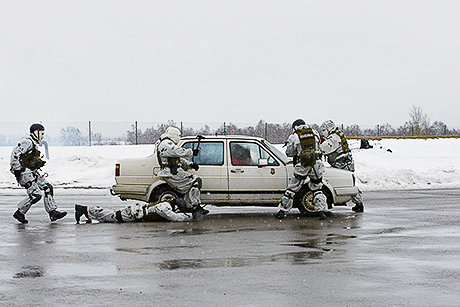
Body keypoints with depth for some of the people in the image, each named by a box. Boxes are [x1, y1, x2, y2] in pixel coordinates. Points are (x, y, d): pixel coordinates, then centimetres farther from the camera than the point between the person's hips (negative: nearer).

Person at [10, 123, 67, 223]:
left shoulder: (34, 143, 18)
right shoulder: (27, 142, -14)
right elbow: (15, 153, -22)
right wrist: (17, 169, -23)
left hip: (32, 172, 11)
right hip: (24, 172, -11)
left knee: (48, 188, 5)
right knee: (36, 194, -15)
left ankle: (53, 212, 6)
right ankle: (20, 213, -2)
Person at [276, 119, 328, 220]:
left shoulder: (294, 137, 0)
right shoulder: (315, 133, 9)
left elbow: (289, 153, 5)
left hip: (302, 167, -2)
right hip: (316, 166, 2)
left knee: (291, 189, 7)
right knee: (317, 189, 16)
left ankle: (282, 211, 10)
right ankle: (321, 211, 7)